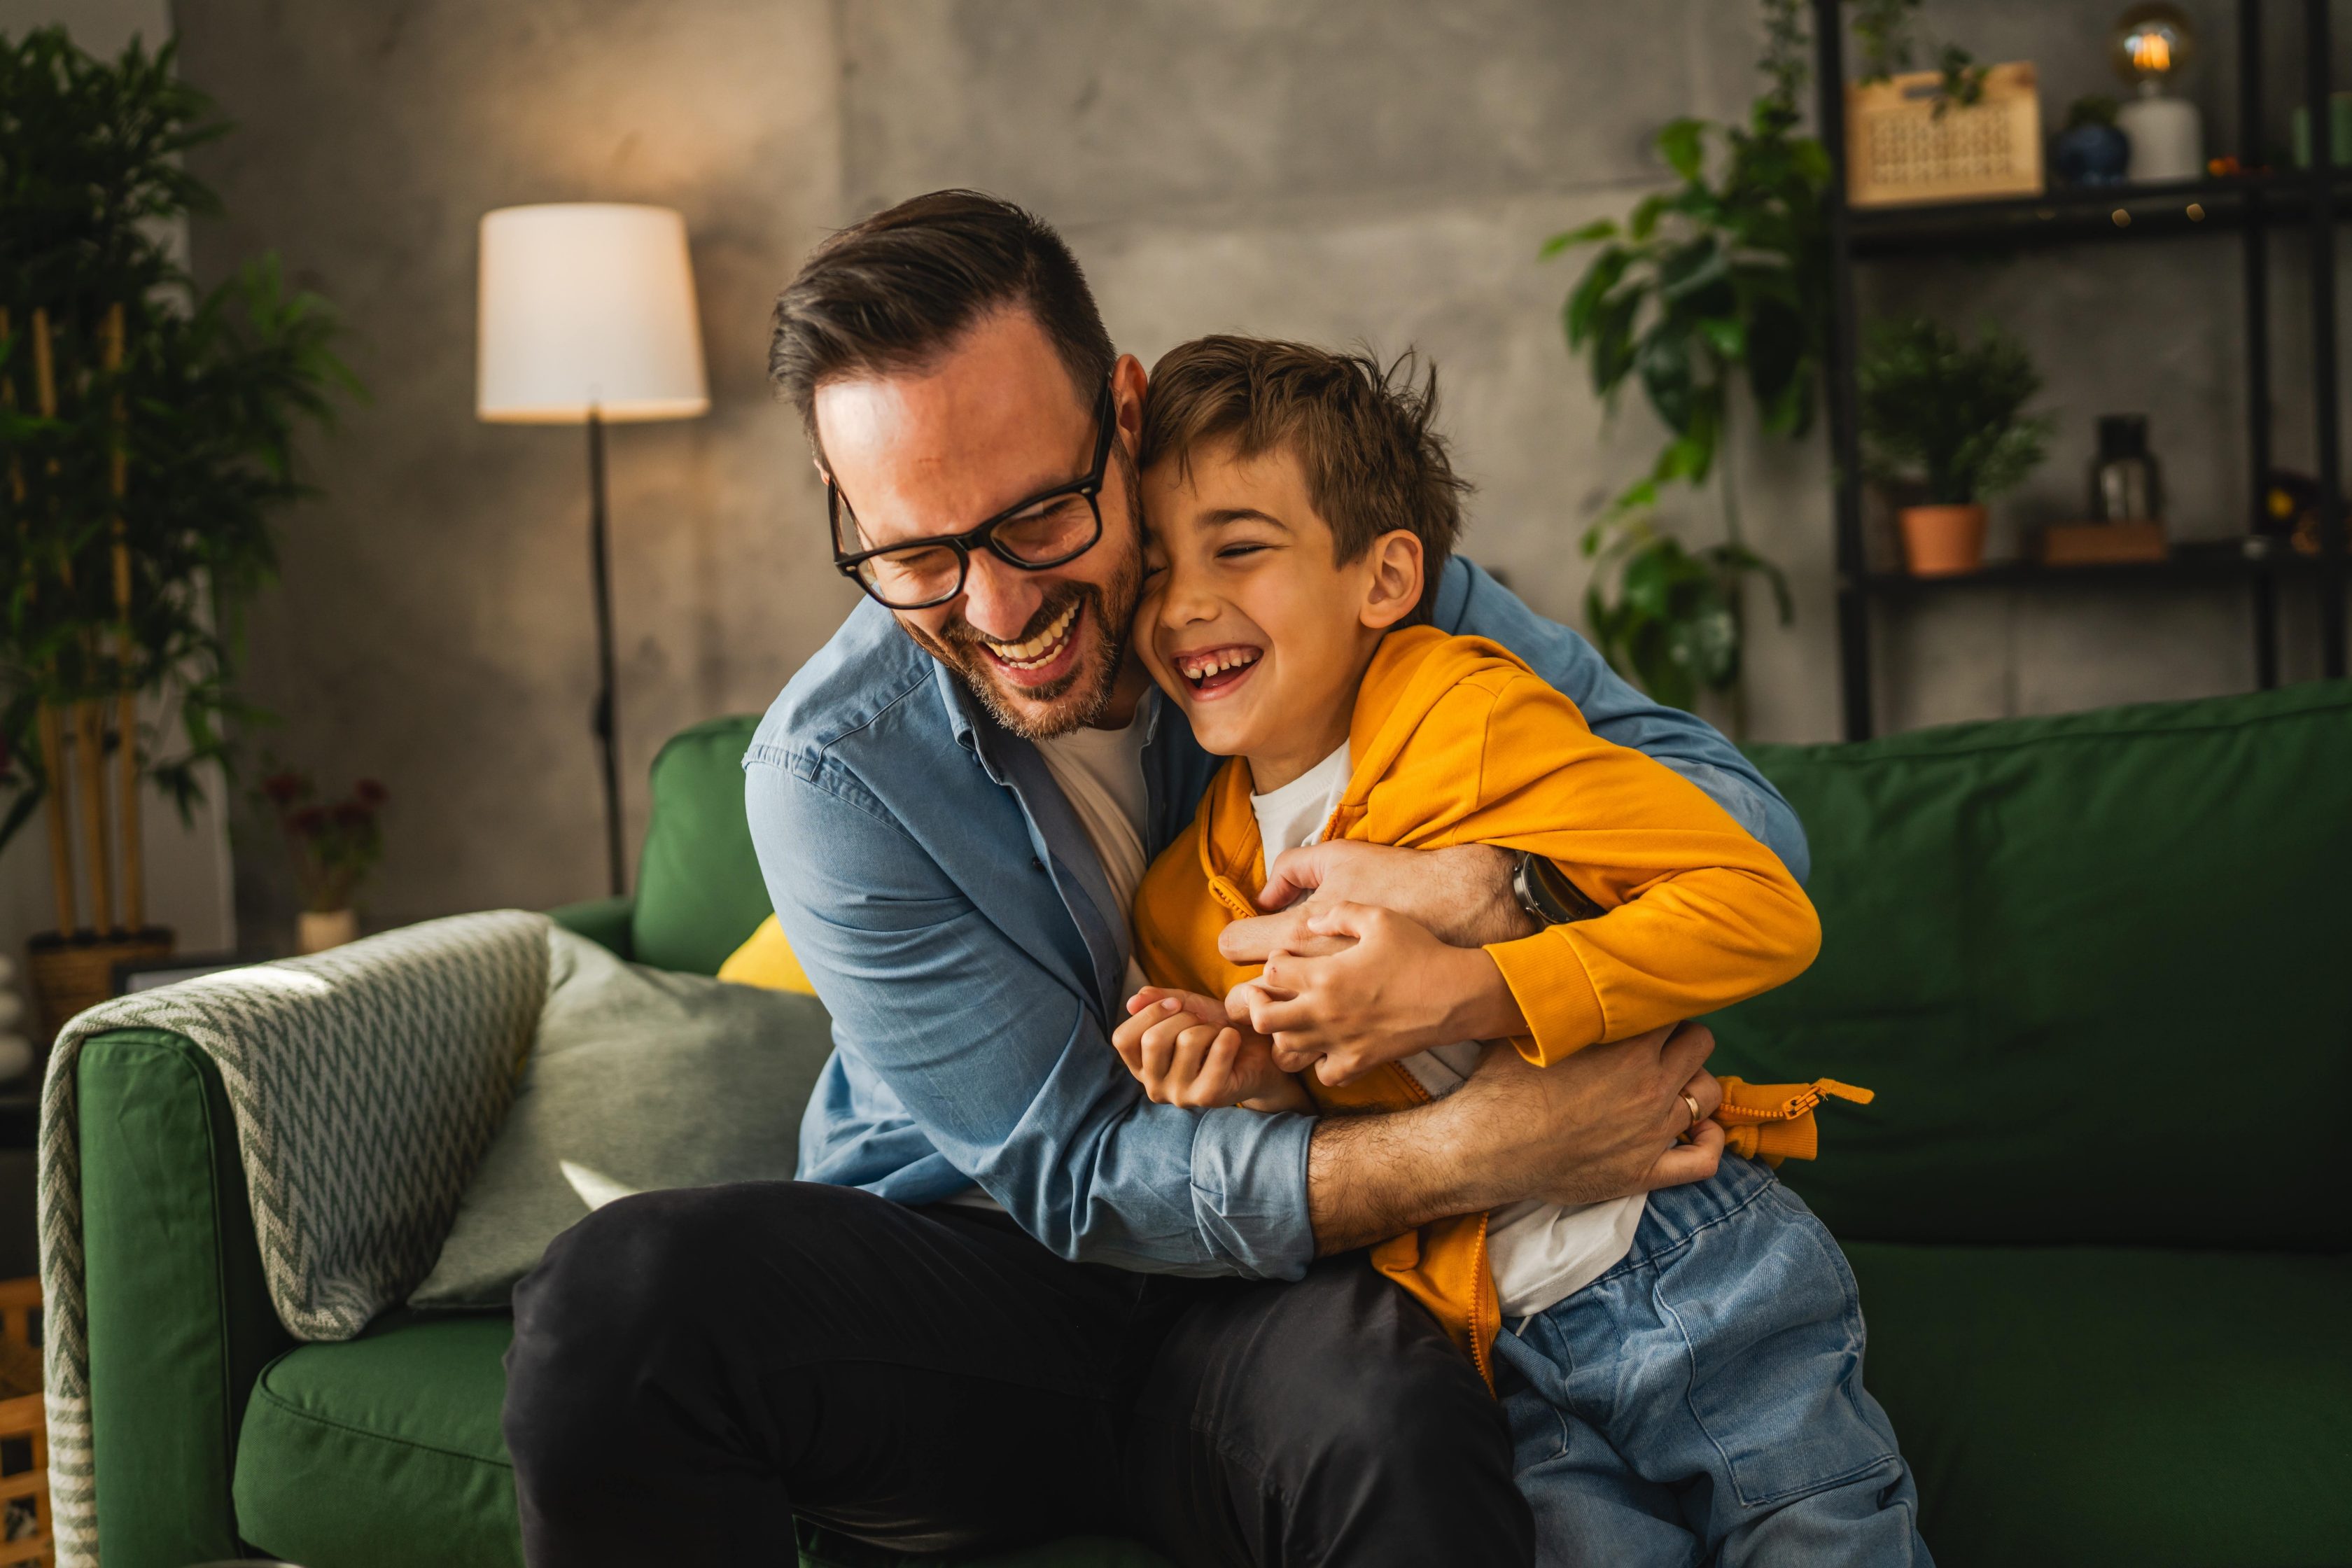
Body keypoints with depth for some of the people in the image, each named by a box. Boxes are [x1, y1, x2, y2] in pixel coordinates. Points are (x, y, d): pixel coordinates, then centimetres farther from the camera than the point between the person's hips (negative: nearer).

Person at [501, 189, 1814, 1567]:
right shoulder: (829, 775, -12)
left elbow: (1742, 815, -10)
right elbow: (1078, 1176, -15)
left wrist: (1492, 905, -32)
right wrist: (1490, 1147, -26)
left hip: (1290, 1293, -1)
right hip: (969, 1285, 1)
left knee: (1398, 1420, -38)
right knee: (620, 1295, -28)